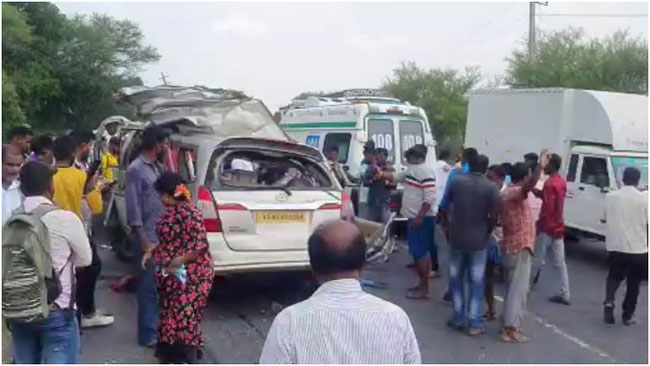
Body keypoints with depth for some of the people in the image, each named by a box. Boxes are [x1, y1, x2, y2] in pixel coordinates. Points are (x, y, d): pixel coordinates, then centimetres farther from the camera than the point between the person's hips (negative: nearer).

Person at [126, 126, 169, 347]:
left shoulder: (158, 166, 12)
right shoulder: (136, 169, -13)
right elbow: (133, 207, -16)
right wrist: (144, 239, -18)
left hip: (164, 236, 8)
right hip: (149, 238, -8)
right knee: (149, 286, -2)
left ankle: (161, 326, 28)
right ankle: (148, 334, 7)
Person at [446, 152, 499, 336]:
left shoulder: (457, 181, -2)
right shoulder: (491, 187, -10)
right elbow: (494, 216, -10)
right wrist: (486, 233, 7)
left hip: (456, 238, 2)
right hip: (478, 240, -2)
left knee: (456, 279, 14)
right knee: (476, 283, 5)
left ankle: (458, 319, 19)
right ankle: (475, 324, 7)